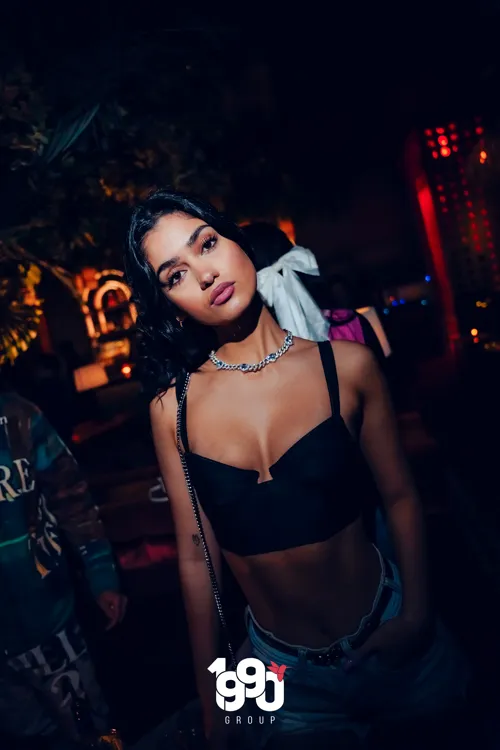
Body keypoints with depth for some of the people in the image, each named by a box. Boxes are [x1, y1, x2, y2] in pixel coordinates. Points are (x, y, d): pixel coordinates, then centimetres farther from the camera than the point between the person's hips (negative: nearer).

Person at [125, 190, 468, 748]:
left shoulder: (346, 365, -11)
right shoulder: (172, 407, -9)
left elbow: (399, 497, -2)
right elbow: (196, 557, -4)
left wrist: (417, 615, -12)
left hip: (389, 646, 0)